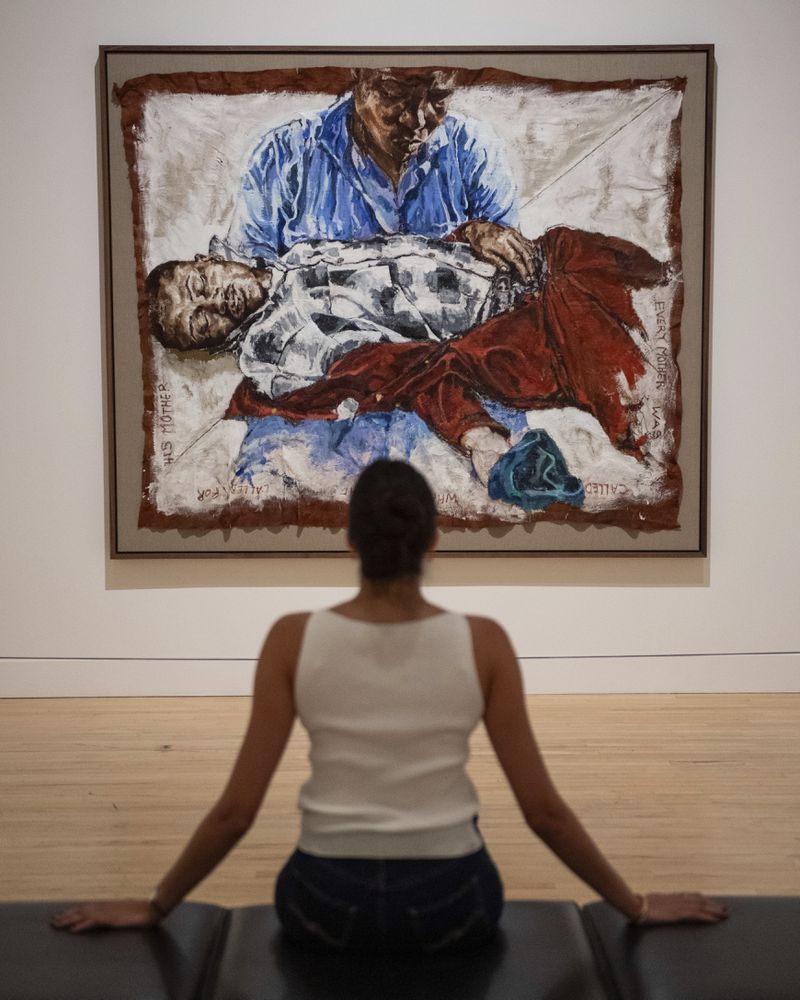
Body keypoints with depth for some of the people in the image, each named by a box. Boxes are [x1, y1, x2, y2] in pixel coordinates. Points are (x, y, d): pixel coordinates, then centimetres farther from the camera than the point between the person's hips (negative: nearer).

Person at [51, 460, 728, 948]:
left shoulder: (293, 640, -12)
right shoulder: (483, 643, -12)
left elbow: (236, 810, -9)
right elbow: (543, 809, -8)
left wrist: (153, 907, 6)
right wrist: (636, 906, 6)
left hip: (327, 903, 0)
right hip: (450, 902, 0)